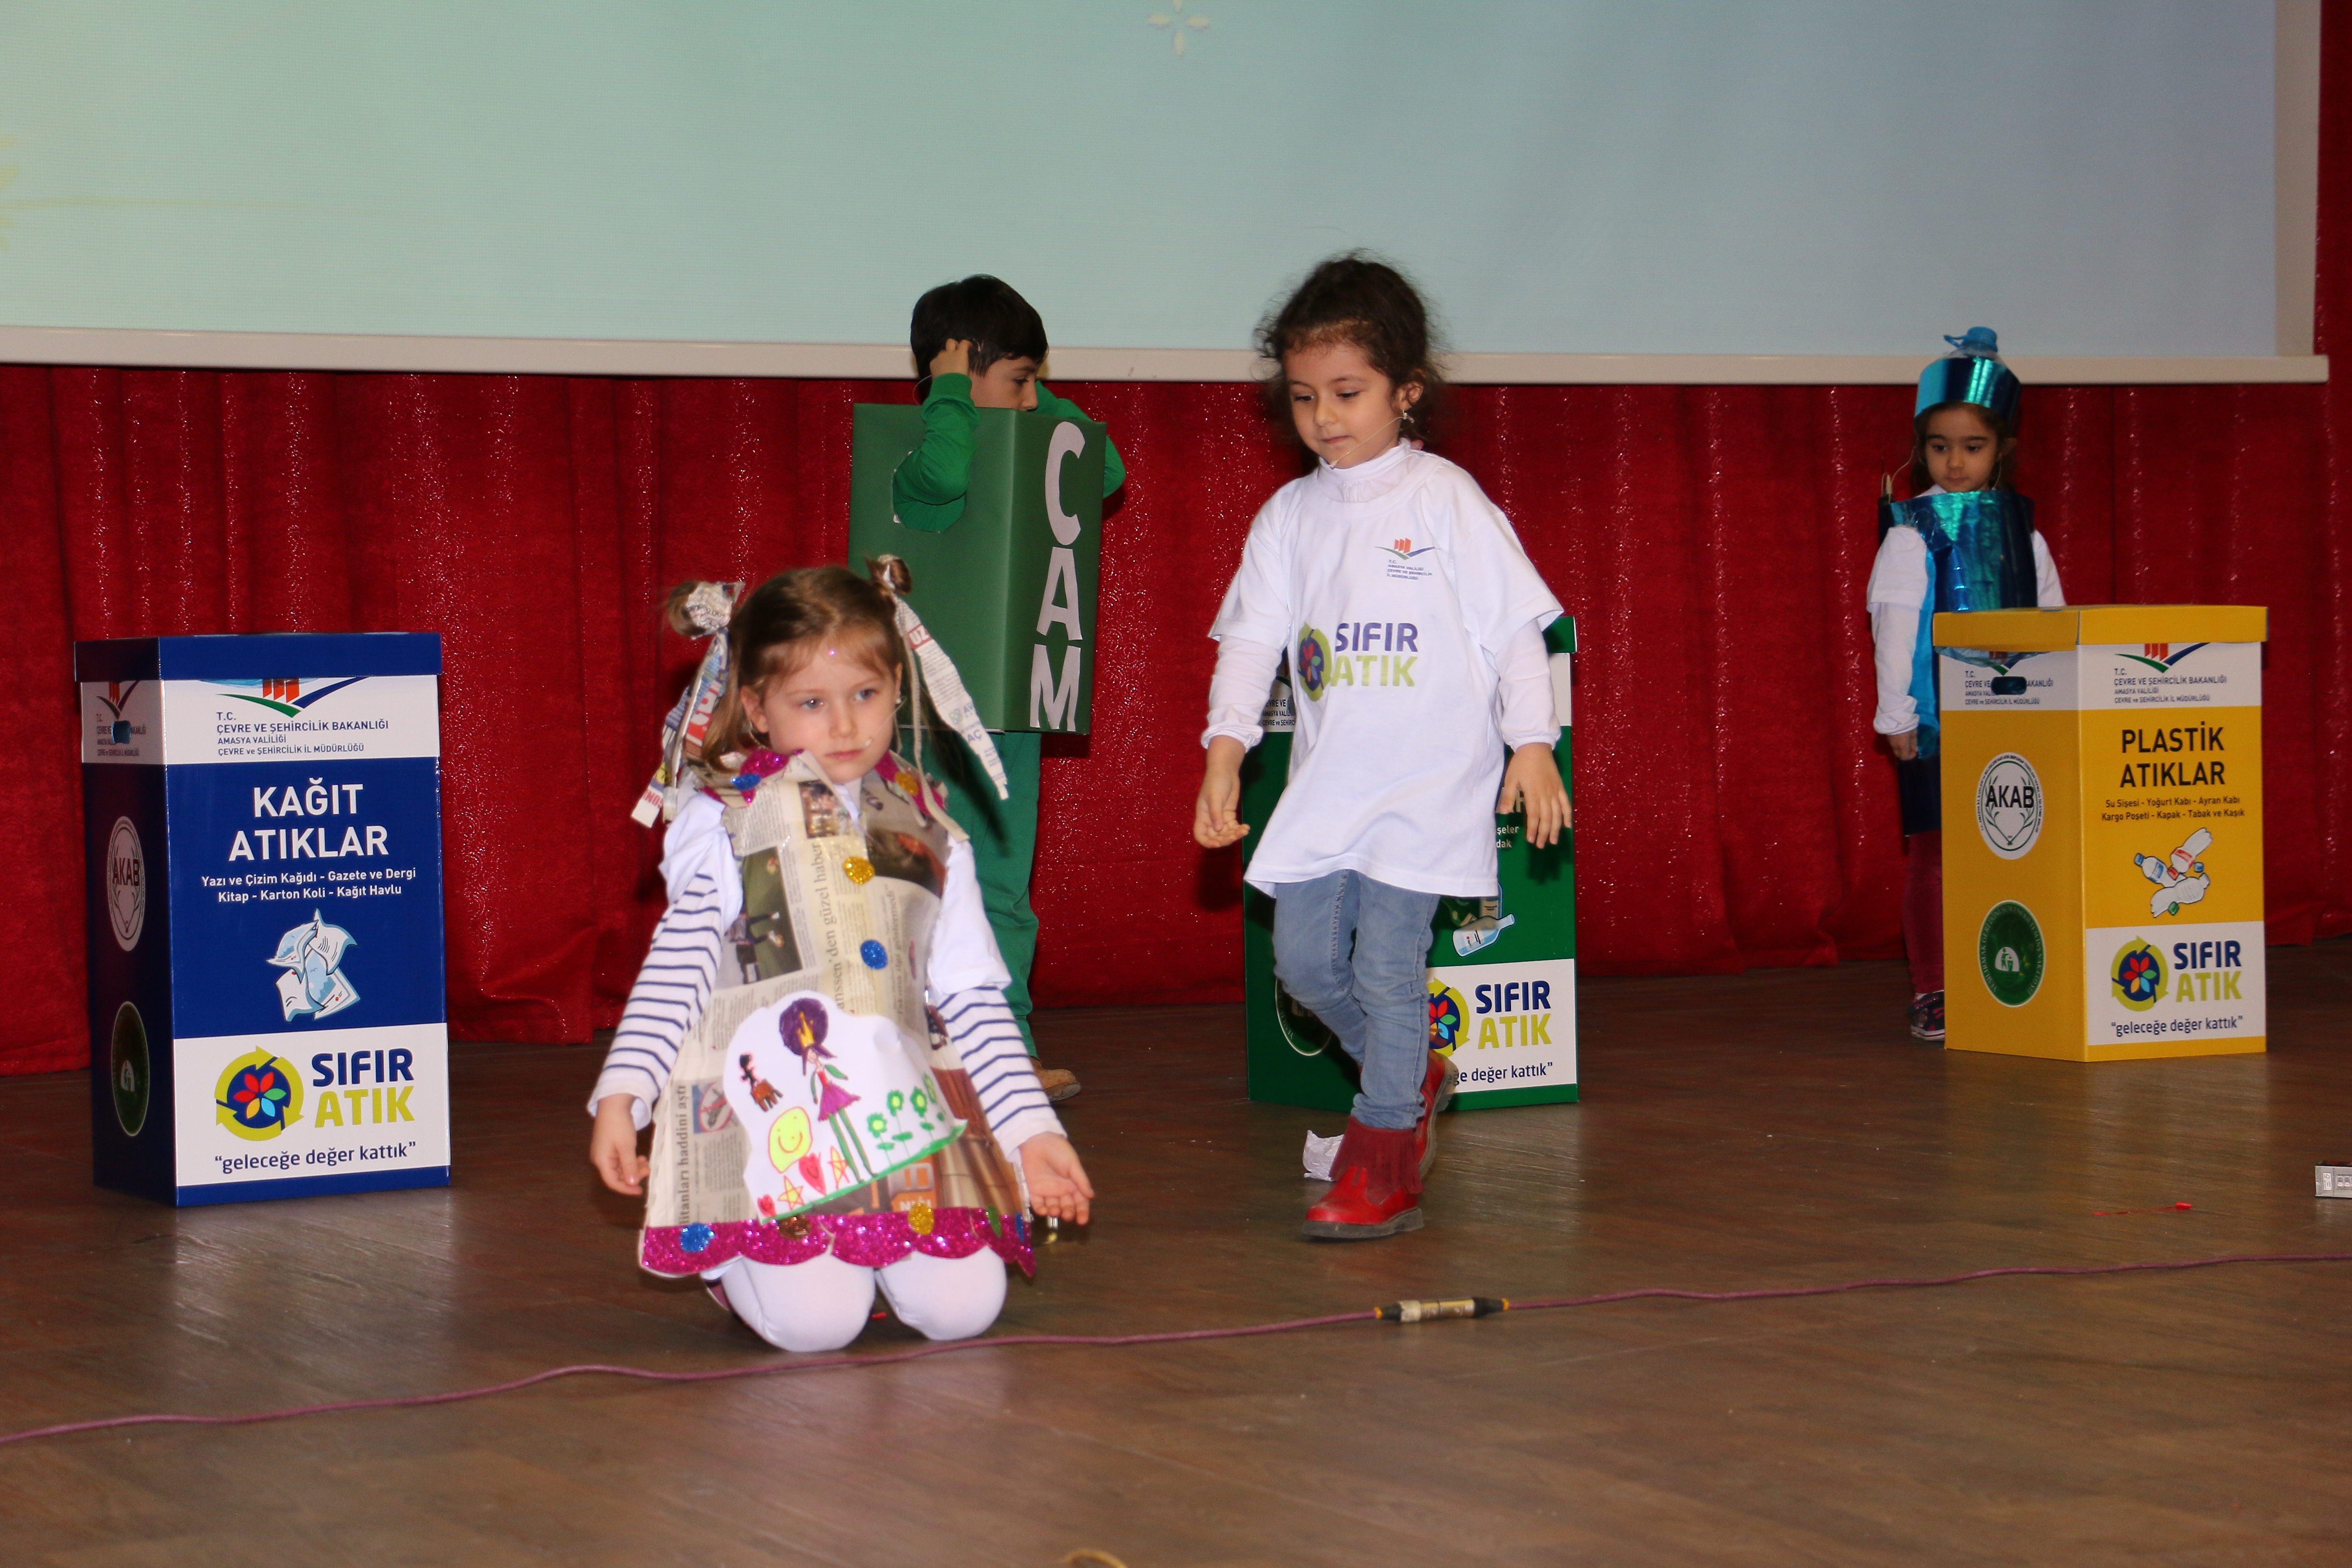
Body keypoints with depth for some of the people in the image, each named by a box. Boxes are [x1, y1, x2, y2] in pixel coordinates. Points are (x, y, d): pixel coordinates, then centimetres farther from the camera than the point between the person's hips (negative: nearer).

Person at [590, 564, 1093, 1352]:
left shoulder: (928, 831, 13)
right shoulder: (721, 825, 3)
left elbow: (973, 995, 15)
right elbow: (675, 975, 2)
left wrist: (1032, 1129, 11)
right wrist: (621, 1097, -10)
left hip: (906, 1110, 3)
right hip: (770, 1119, -3)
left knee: (962, 1306, -15)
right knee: (815, 1319, -20)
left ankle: (873, 1247, 18)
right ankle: (731, 1255, 14)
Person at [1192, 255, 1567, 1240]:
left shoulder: (1446, 501, -5)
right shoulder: (1290, 516, 8)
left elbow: (1514, 628, -4)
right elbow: (1253, 637, 6)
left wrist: (1531, 747, -9)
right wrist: (1223, 757, -4)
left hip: (1426, 781, -5)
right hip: (1326, 781, 5)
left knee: (1387, 963, -8)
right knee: (1303, 957, 4)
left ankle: (1384, 1159, 3)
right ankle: (1416, 1076, 29)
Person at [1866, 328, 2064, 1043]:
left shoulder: (2022, 529, 9)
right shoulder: (1912, 534, -3)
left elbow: (2051, 621, 13)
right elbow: (1893, 626, -5)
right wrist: (1895, 715, -7)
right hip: (1935, 719, -4)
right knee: (1933, 851, -1)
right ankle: (1932, 995, 6)